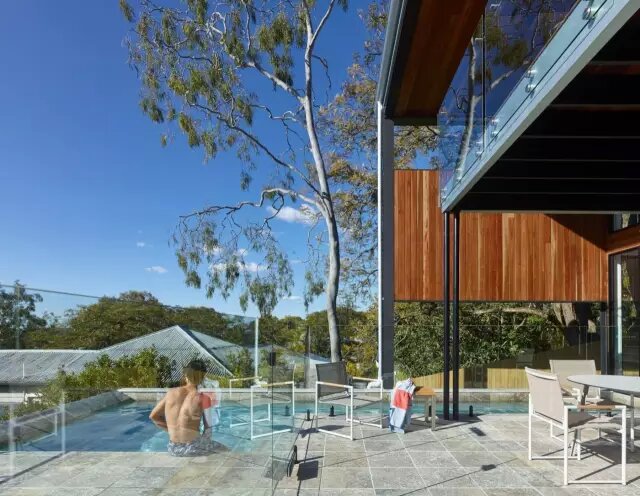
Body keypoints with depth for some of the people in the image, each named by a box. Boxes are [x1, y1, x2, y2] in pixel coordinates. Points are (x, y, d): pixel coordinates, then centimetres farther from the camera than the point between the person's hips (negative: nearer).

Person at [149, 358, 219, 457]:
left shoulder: (171, 392, -2)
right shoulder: (202, 399, -14)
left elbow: (153, 416, 10)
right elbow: (207, 430, -8)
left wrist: (173, 431, 13)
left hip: (173, 449, 5)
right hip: (192, 449, -5)